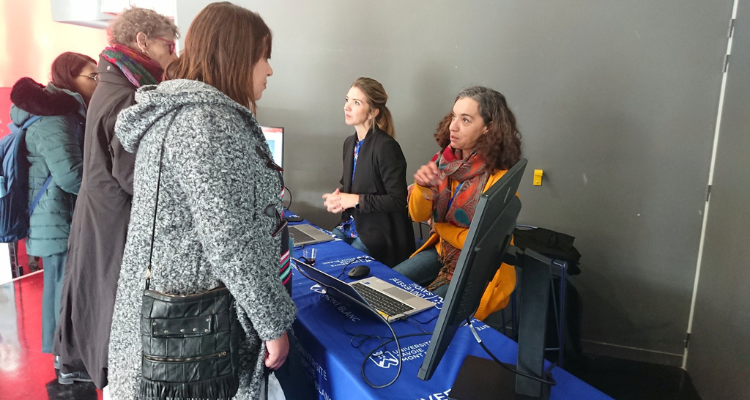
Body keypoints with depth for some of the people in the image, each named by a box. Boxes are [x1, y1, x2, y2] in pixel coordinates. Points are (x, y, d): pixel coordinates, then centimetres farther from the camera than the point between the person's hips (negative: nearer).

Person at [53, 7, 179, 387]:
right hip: (118, 220, -10)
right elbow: (135, 176, -26)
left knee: (93, 288, 21)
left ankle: (75, 363, 38)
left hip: (100, 213, 10)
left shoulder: (112, 88, 10)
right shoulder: (126, 99, -22)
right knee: (118, 297, 3)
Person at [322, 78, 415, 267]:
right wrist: (337, 198, -5)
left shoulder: (386, 146, -19)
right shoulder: (350, 143, 7)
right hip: (351, 227, 8)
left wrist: (356, 200, -21)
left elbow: (398, 201, -21)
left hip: (379, 234, -7)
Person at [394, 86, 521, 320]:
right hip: (443, 252, 6)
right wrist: (422, 187, -23)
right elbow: (418, 215, -2)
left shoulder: (499, 178, -23)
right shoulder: (445, 160, -5)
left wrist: (441, 228, -7)